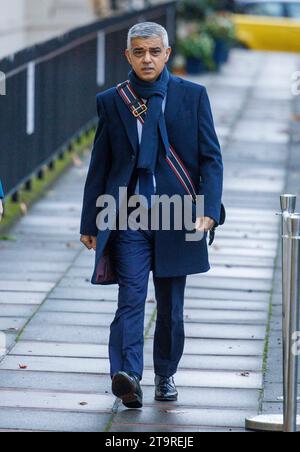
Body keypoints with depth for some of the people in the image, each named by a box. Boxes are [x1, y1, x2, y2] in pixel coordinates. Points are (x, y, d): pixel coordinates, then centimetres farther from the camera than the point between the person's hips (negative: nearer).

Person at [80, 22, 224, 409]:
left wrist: (208, 210, -11)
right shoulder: (111, 102, 6)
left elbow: (211, 158, 2)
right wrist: (90, 223, 9)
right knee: (131, 297, -15)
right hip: (128, 217, -1)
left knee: (171, 305, 9)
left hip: (176, 217, 1)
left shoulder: (192, 96, 3)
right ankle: (127, 377, -26)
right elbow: (99, 166, 10)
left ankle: (165, 375, 25)